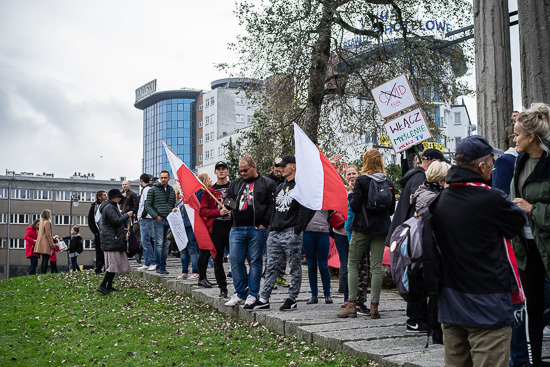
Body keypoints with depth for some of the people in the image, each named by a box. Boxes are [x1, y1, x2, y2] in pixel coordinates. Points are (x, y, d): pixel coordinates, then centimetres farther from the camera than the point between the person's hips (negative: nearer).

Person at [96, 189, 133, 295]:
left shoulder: (112, 206, 21)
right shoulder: (109, 208, -13)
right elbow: (117, 221, -22)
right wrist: (127, 215, -9)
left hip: (114, 240, 11)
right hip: (111, 240, -11)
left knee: (114, 263, 12)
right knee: (114, 263, -13)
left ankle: (109, 286, 14)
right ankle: (102, 285, -16)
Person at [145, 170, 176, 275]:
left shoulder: (172, 191, 16)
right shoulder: (153, 190, 2)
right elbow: (147, 205, -1)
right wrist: (155, 216, -12)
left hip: (169, 221, 4)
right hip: (159, 221, -4)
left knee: (166, 245, 6)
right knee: (159, 243, -10)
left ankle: (163, 266, 13)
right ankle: (159, 267, -5)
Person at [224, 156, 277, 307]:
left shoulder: (267, 184, 1)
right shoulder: (235, 184, 17)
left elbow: (272, 206, -4)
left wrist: (263, 224, -10)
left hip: (257, 229, -4)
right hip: (237, 229, 5)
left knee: (255, 261, 2)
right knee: (235, 261, 1)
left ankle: (252, 294, 9)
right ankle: (239, 294, 11)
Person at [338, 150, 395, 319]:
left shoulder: (361, 181, -8)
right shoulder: (389, 183, 6)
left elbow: (354, 206, -11)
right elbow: (392, 209, 11)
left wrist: (350, 195, 8)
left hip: (362, 228, -4)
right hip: (381, 228, 4)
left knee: (352, 264, 4)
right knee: (377, 265, 3)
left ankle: (352, 304, 0)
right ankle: (374, 306, 2)